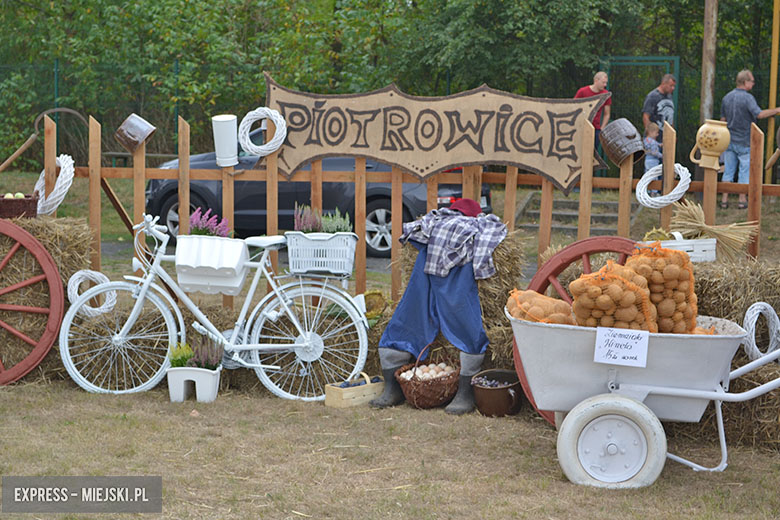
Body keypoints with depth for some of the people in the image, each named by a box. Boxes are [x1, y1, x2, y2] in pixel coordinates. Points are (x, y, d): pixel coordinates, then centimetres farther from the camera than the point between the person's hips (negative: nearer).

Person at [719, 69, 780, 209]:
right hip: (744, 142, -6)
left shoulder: (727, 97, 7)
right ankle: (742, 200, 6)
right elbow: (759, 114, -25)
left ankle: (724, 200, 6)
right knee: (745, 171, 4)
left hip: (729, 140, 6)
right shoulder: (747, 98, -14)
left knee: (728, 170, 8)